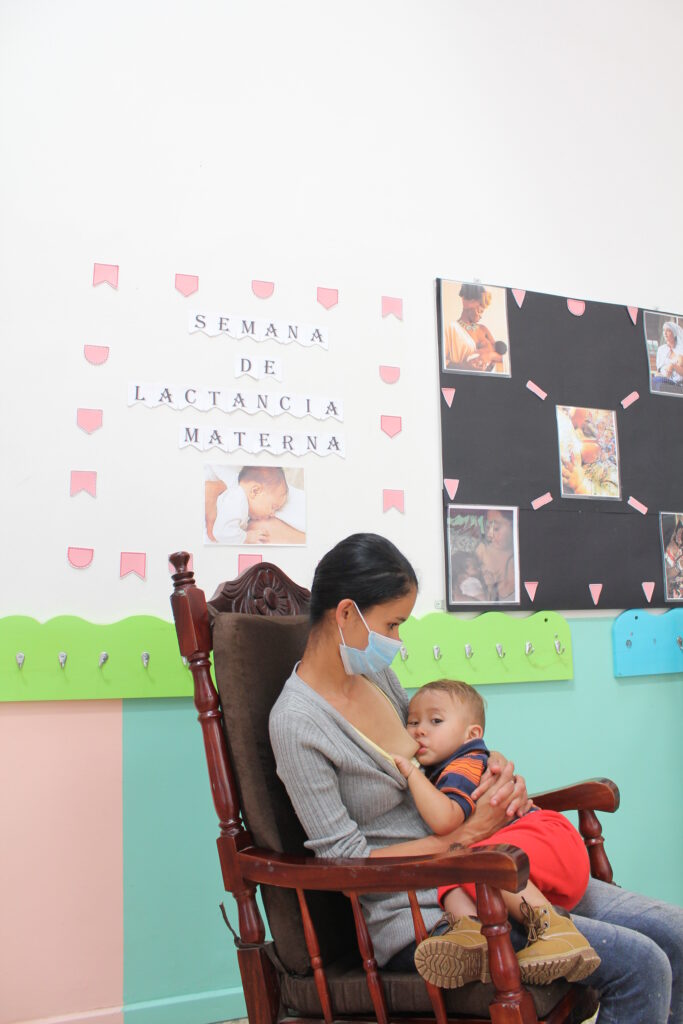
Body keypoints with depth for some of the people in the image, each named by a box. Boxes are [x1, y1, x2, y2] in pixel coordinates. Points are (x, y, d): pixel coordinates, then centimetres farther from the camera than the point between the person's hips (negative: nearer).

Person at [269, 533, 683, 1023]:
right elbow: (348, 861, -17)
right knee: (641, 966, -17)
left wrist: (499, 769, 0)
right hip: (415, 912, -8)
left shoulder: (373, 671, 6)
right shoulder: (296, 722, -17)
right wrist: (468, 833, -16)